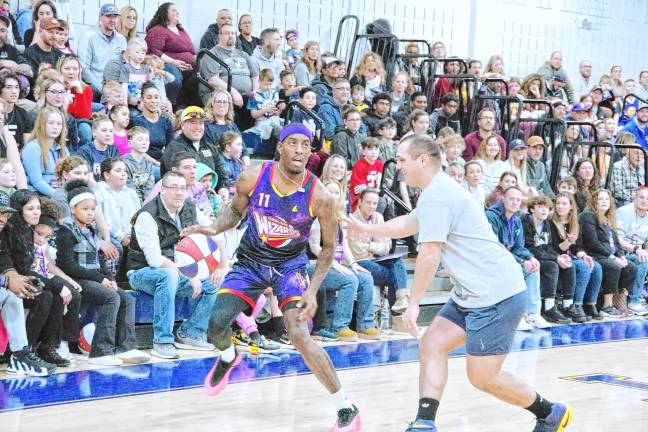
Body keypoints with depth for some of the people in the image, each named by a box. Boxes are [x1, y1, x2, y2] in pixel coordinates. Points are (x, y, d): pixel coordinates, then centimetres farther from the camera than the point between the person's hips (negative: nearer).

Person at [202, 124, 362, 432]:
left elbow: (328, 247, -9)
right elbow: (235, 210, 4)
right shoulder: (253, 178, -18)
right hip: (250, 260, 3)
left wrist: (313, 290, -19)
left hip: (290, 264, -3)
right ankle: (227, 358, 38)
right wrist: (216, 228, -17)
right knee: (217, 323, -4)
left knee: (299, 334, -20)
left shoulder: (319, 196, -23)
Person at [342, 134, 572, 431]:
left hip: (496, 296, -10)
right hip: (472, 295, 10)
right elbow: (409, 223, 36)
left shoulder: (436, 195, -16)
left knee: (483, 378, -5)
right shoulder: (439, 190, 16)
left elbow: (429, 255, -20)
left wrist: (413, 304, -13)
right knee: (431, 346, 3)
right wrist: (367, 229, 41)